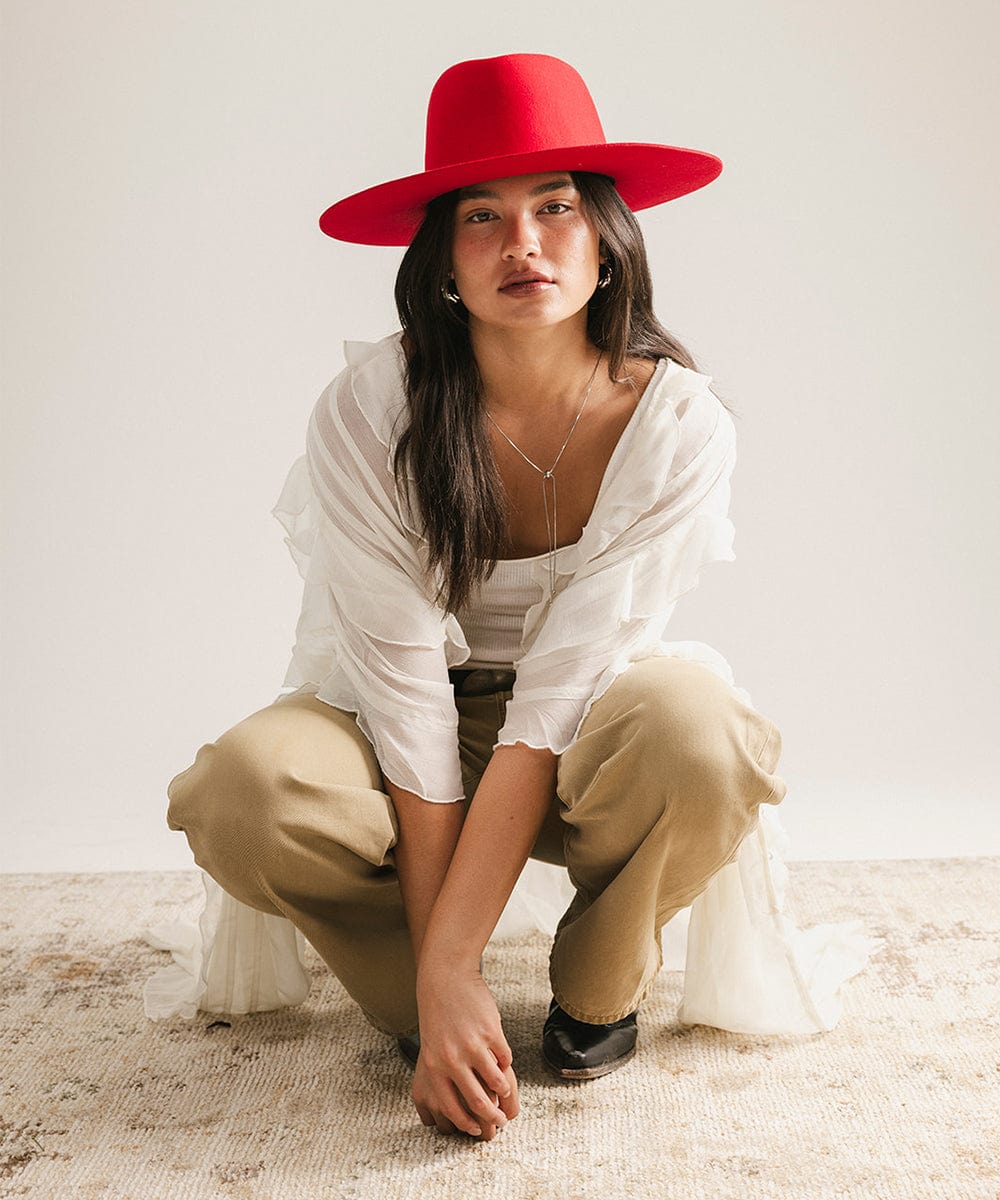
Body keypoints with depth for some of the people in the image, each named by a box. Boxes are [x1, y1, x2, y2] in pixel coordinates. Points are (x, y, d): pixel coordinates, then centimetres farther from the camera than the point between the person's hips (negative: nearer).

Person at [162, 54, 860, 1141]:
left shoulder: (679, 423, -20)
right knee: (244, 793, -32)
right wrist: (441, 986, -25)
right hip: (404, 724, 0)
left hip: (582, 744, 0)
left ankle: (597, 994, -3)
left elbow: (565, 687, -25)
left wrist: (445, 957, -30)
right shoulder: (367, 411, -21)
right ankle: (433, 1015, -3)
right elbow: (405, 682, -23)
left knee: (692, 725, -35)